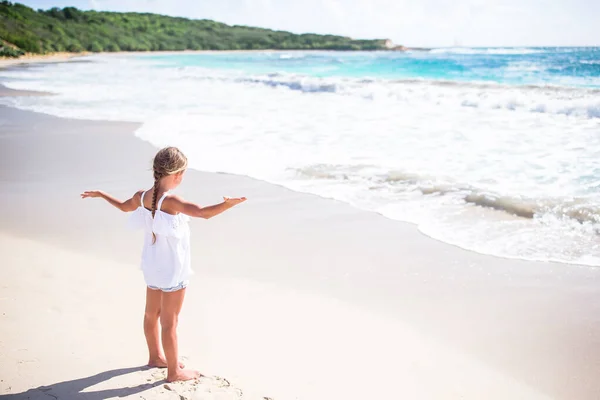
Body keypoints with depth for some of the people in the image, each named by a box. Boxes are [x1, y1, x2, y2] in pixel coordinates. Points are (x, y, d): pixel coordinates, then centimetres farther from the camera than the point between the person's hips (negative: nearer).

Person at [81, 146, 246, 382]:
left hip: (152, 266, 8)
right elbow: (203, 213, -42)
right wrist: (229, 204, -47)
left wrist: (100, 194, 34)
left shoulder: (142, 197, -5)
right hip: (172, 269, -8)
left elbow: (124, 206, 18)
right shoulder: (171, 201, -28)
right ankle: (174, 371, 18)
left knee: (152, 313, 23)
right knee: (169, 321, 4)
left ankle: (155, 357, 44)